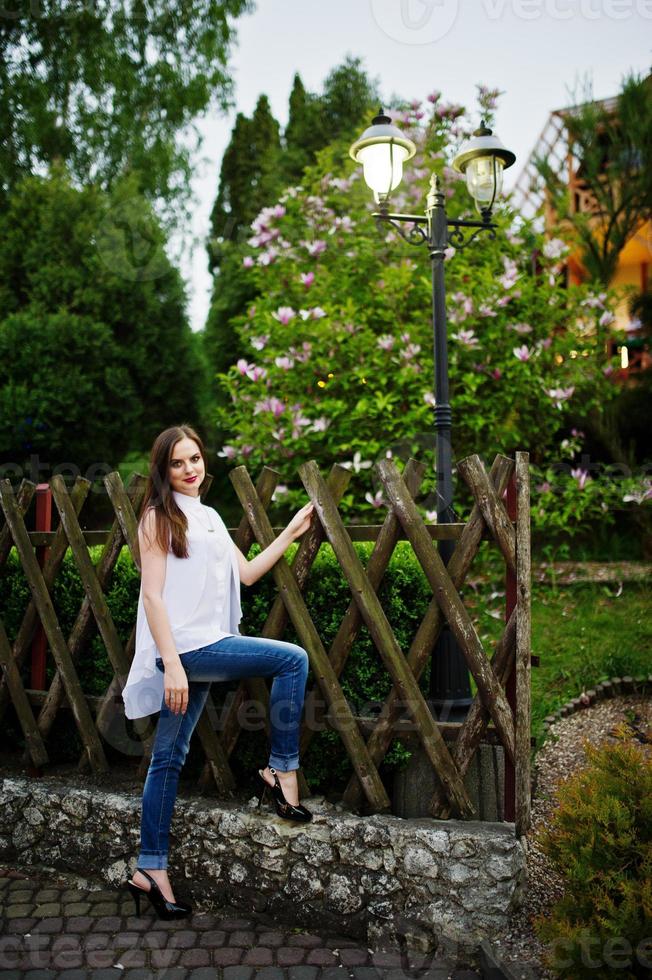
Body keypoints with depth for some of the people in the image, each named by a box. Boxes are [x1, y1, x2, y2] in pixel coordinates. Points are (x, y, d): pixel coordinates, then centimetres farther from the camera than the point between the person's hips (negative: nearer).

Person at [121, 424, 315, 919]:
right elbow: (152, 594, -12)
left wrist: (291, 532, 20)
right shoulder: (159, 516, -4)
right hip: (184, 647, -7)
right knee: (293, 659, -13)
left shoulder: (209, 517, 19)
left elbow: (246, 573, 22)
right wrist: (172, 664, -20)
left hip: (204, 647, 7)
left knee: (170, 757, 10)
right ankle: (282, 769, -2)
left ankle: (150, 870, 19)